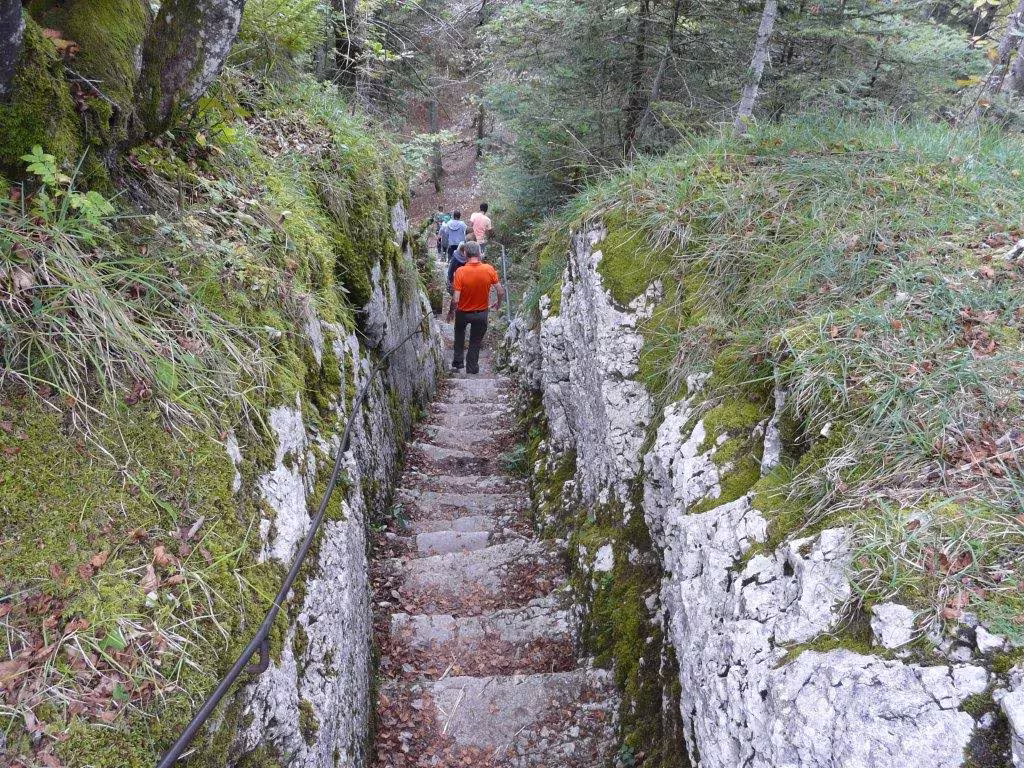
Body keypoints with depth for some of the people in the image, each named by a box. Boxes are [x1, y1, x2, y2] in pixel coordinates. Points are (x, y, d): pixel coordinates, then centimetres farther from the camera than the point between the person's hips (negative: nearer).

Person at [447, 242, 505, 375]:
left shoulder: (460, 272, -22)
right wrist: (498, 304, 10)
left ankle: (457, 363, 29)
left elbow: (455, 299, -23)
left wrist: (451, 312, -5)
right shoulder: (489, 269, -16)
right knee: (475, 342, 19)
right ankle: (472, 369, 27)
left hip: (463, 312, -1)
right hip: (481, 313, 1)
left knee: (459, 334, 29)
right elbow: (501, 292, -10)